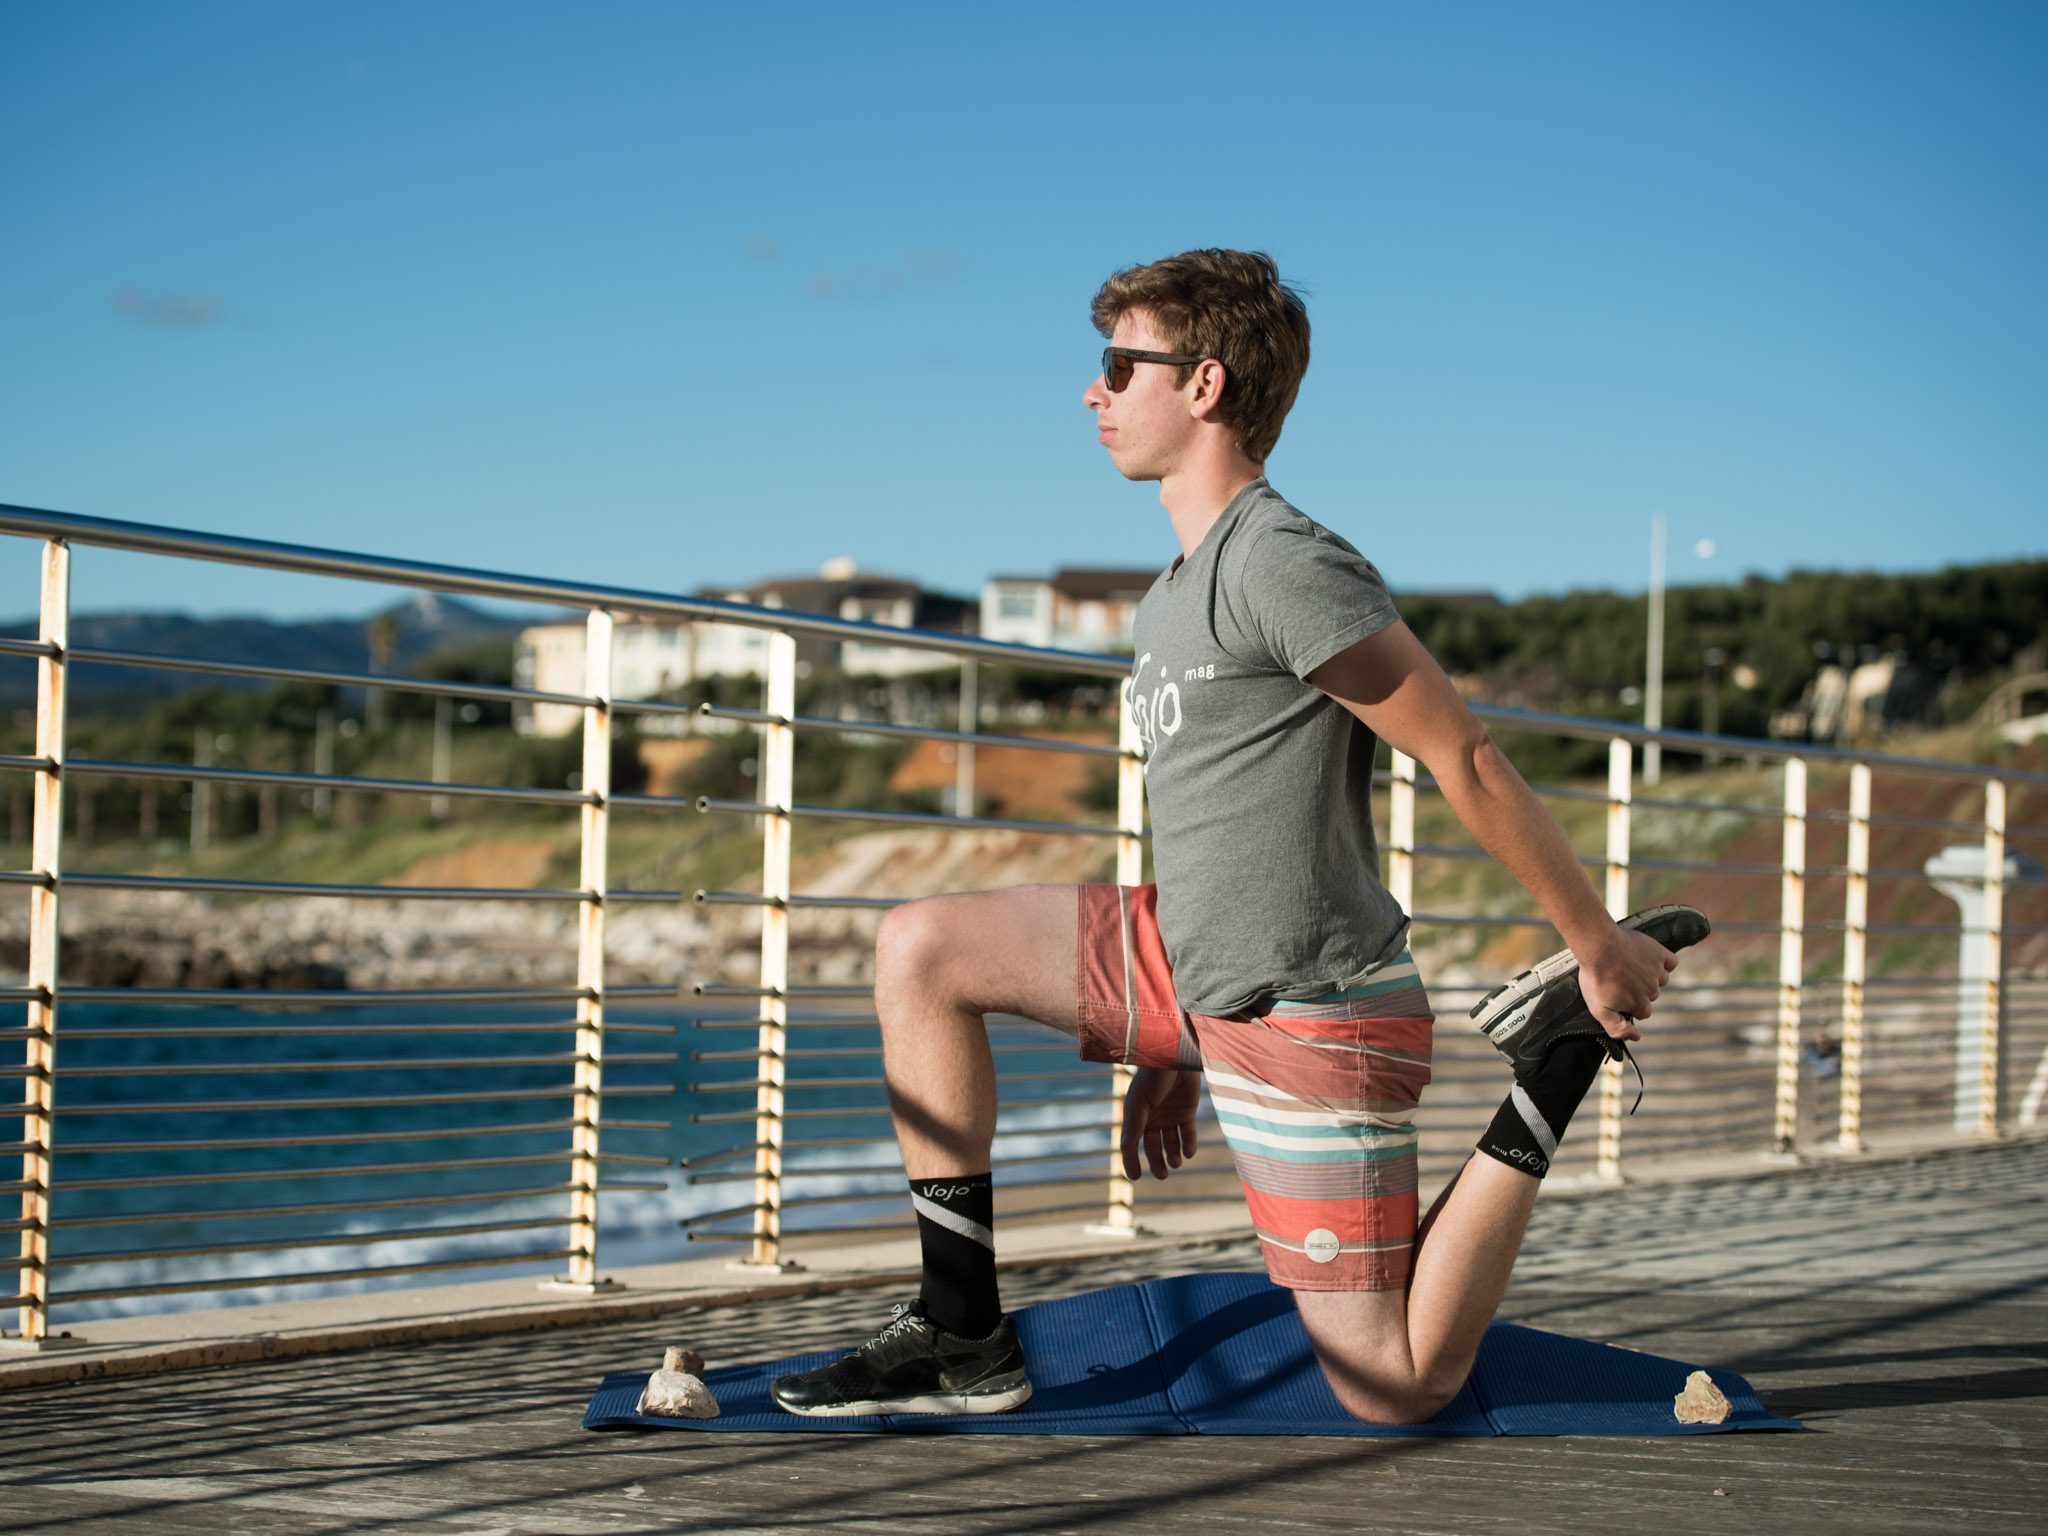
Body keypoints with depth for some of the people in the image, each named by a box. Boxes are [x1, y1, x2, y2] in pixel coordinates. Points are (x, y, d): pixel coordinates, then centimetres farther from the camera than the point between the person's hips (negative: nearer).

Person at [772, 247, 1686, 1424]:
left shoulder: (1284, 565, -19)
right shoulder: (1185, 583, 12)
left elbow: (1467, 760, -17)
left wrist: (1602, 950, -13)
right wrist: (1174, 1043, 22)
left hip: (1311, 1022, -9)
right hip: (1197, 977, 9)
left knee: (1396, 1392, -6)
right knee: (921, 951, 4)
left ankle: (1555, 1084, 8)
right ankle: (963, 1337, 3)